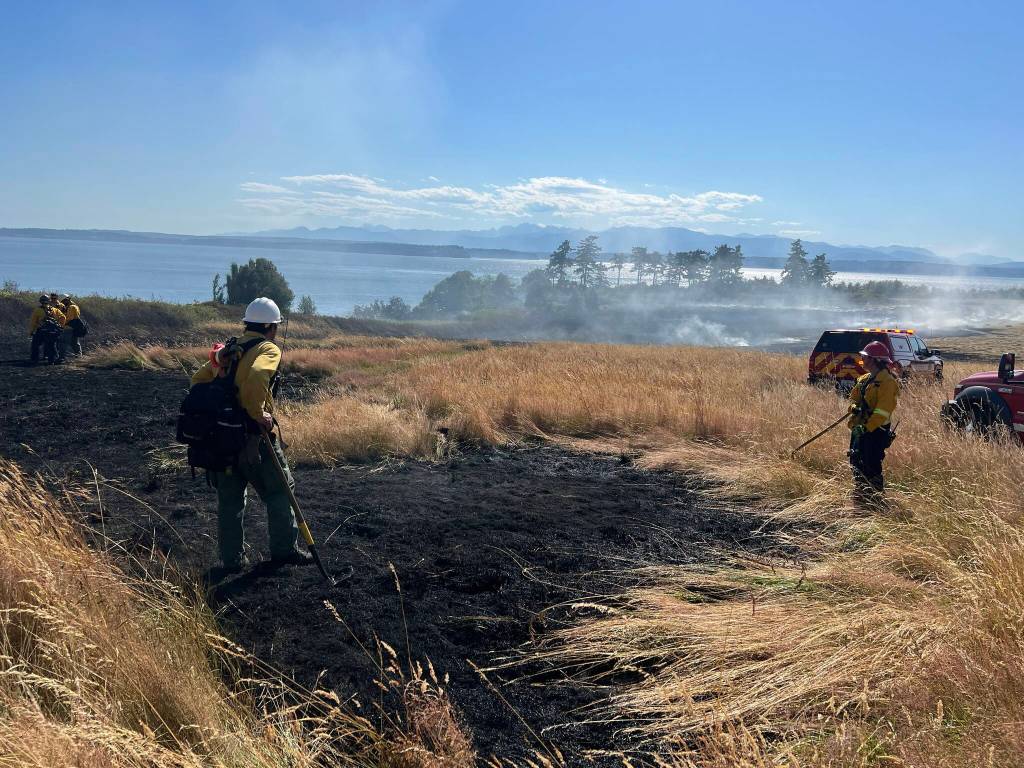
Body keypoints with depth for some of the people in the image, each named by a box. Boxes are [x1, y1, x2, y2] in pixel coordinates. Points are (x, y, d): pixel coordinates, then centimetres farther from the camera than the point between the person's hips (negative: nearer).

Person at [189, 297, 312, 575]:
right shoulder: (268, 349, -9)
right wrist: (258, 414, -20)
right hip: (254, 437, -6)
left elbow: (198, 379, 13)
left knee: (229, 499, 13)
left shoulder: (227, 351, 14)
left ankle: (231, 559, 17)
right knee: (279, 492, 10)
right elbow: (256, 376, -29)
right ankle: (284, 550, 16)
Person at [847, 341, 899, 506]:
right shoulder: (865, 379, 14)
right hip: (859, 428, 9)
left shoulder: (887, 381, -15)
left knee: (871, 466, -8)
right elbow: (853, 396, 20)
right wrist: (854, 407, -4)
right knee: (856, 462, 14)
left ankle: (878, 498, 3)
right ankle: (860, 494, 27)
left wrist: (867, 427, -28)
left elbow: (883, 410, -22)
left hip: (876, 430, -9)